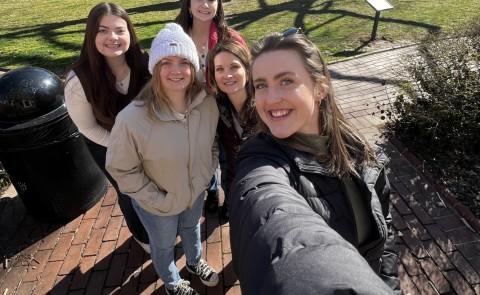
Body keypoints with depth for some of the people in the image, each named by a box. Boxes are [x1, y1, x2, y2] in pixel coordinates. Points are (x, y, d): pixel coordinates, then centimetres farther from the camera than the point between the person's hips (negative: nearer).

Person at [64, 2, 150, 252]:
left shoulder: (143, 64, -24)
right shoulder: (79, 81, -30)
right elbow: (88, 128, -16)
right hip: (107, 146, -2)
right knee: (129, 191, 18)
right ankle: (142, 235, 50)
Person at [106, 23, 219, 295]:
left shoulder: (208, 103, -22)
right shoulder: (132, 118, -34)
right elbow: (121, 169, -21)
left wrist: (207, 175, -3)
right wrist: (158, 200, -18)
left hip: (196, 191, 4)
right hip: (158, 204, -3)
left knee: (192, 229, 33)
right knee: (164, 245, 25)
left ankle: (195, 262, 67)